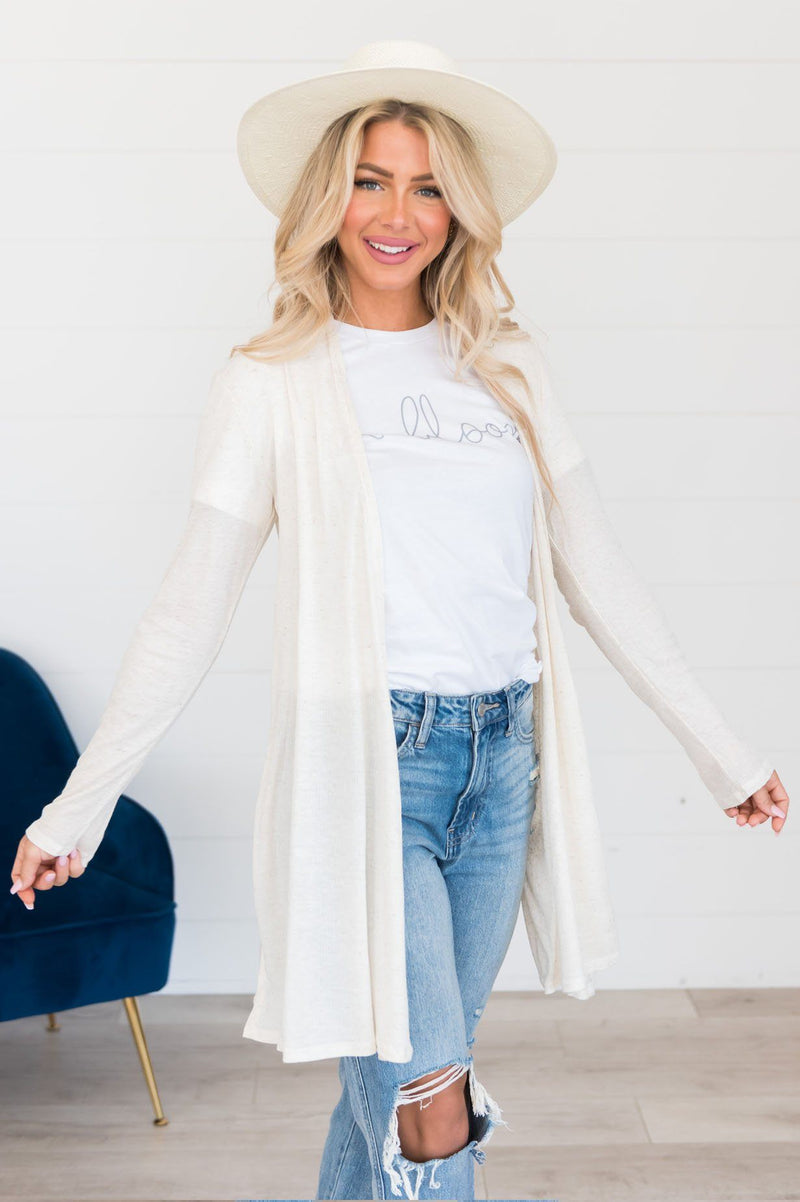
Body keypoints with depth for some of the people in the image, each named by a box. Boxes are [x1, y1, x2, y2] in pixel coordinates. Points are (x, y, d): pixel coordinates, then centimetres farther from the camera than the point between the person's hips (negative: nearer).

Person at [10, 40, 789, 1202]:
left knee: (398, 1093, 14)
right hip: (364, 759, -4)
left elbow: (596, 573, 12)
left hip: (504, 760, 4)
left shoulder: (511, 367, 9)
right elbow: (189, 611, 1)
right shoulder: (271, 381, -1)